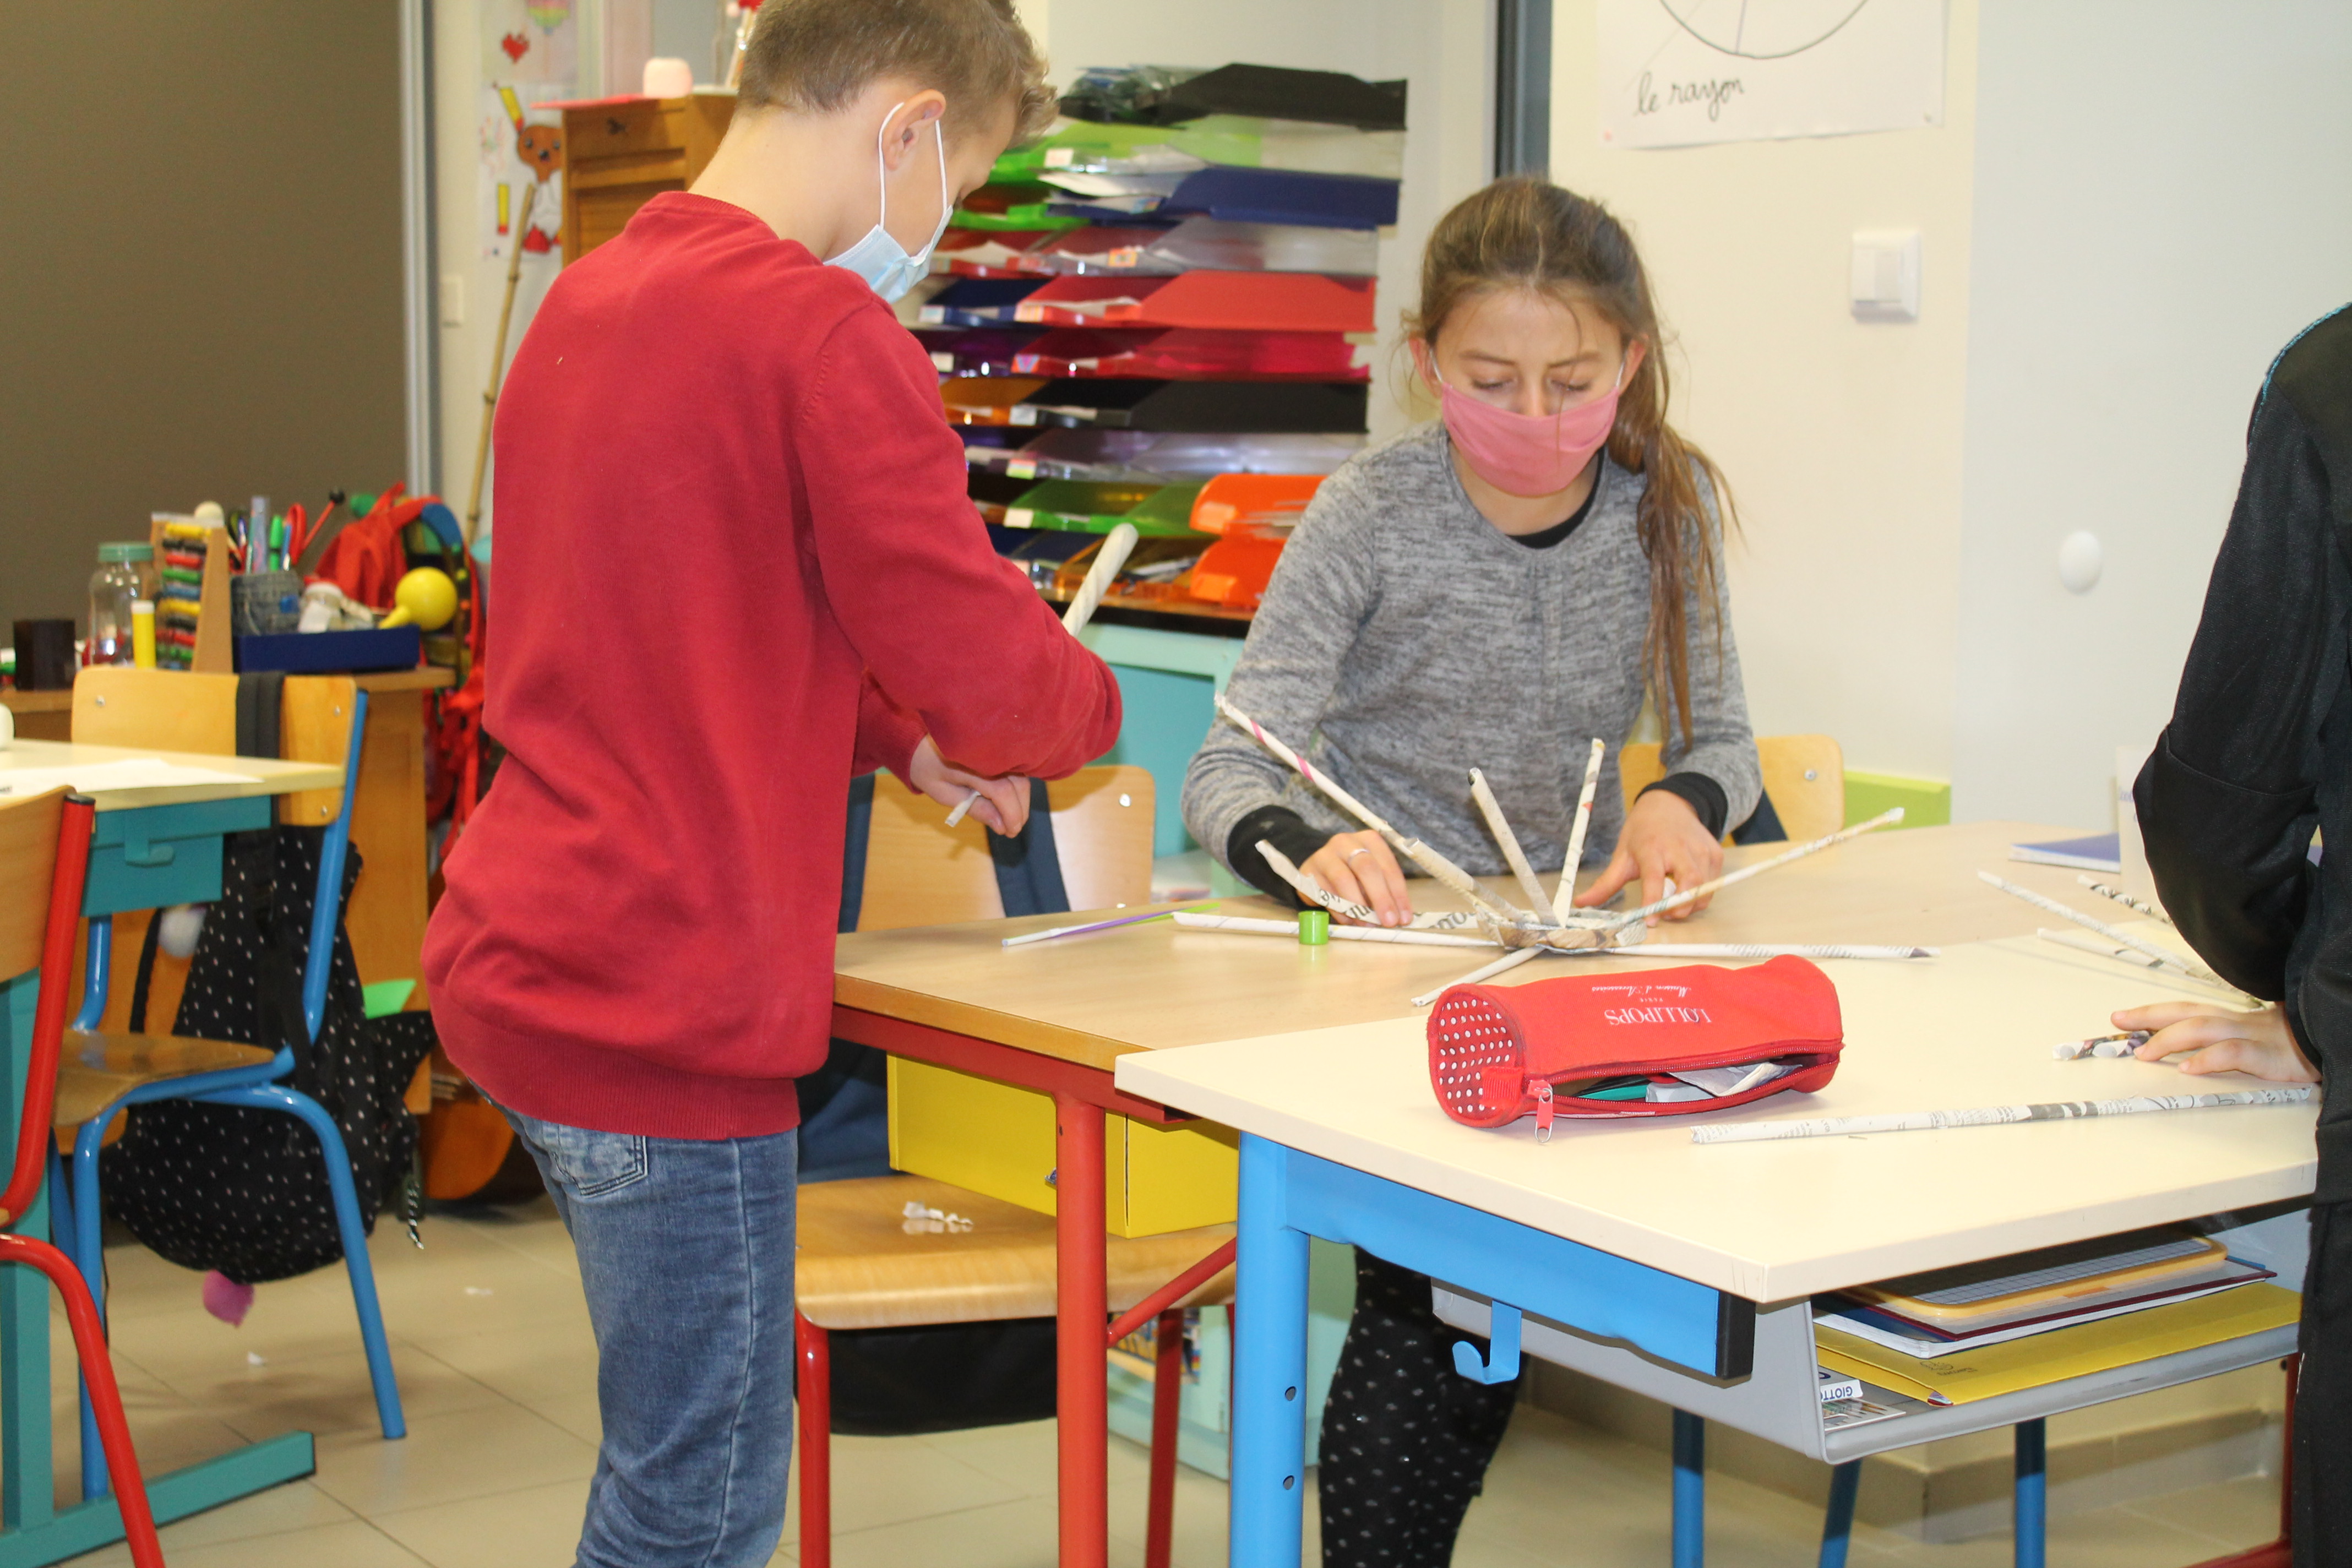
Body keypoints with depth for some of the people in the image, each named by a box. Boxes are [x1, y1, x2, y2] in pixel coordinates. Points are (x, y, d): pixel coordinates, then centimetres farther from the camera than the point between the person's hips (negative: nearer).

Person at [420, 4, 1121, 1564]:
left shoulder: (589, 299, 12)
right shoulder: (826, 335, -17)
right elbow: (988, 666, -15)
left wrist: (893, 734, 14)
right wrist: (1082, 704, 7)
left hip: (527, 954, 9)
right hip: (661, 1003, -9)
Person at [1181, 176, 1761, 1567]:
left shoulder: (1666, 503, -1)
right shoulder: (1371, 516, -11)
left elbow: (1723, 741, 6)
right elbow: (1231, 771, -16)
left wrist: (1682, 802, -19)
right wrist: (1309, 847, -39)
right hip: (1383, 936, -3)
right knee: (1437, 1285, -22)